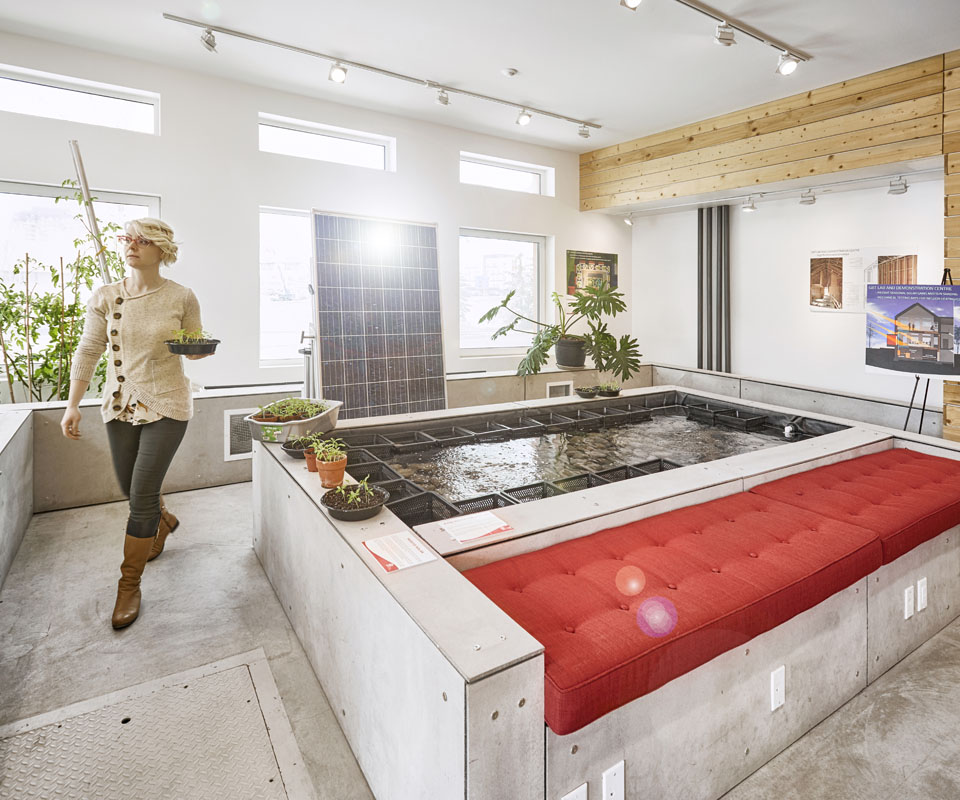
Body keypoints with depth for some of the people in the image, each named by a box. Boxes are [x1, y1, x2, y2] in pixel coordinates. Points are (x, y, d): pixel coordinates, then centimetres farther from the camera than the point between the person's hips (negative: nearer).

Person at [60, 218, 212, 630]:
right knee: (130, 488, 15)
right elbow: (87, 352, 6)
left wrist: (201, 348, -19)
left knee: (142, 495, -5)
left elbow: (194, 349, 6)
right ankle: (164, 521, 51)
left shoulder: (182, 298, -5)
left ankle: (129, 585, 11)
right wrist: (72, 404, 2)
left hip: (166, 405, -4)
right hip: (120, 404, 4)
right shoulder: (106, 297, 1)